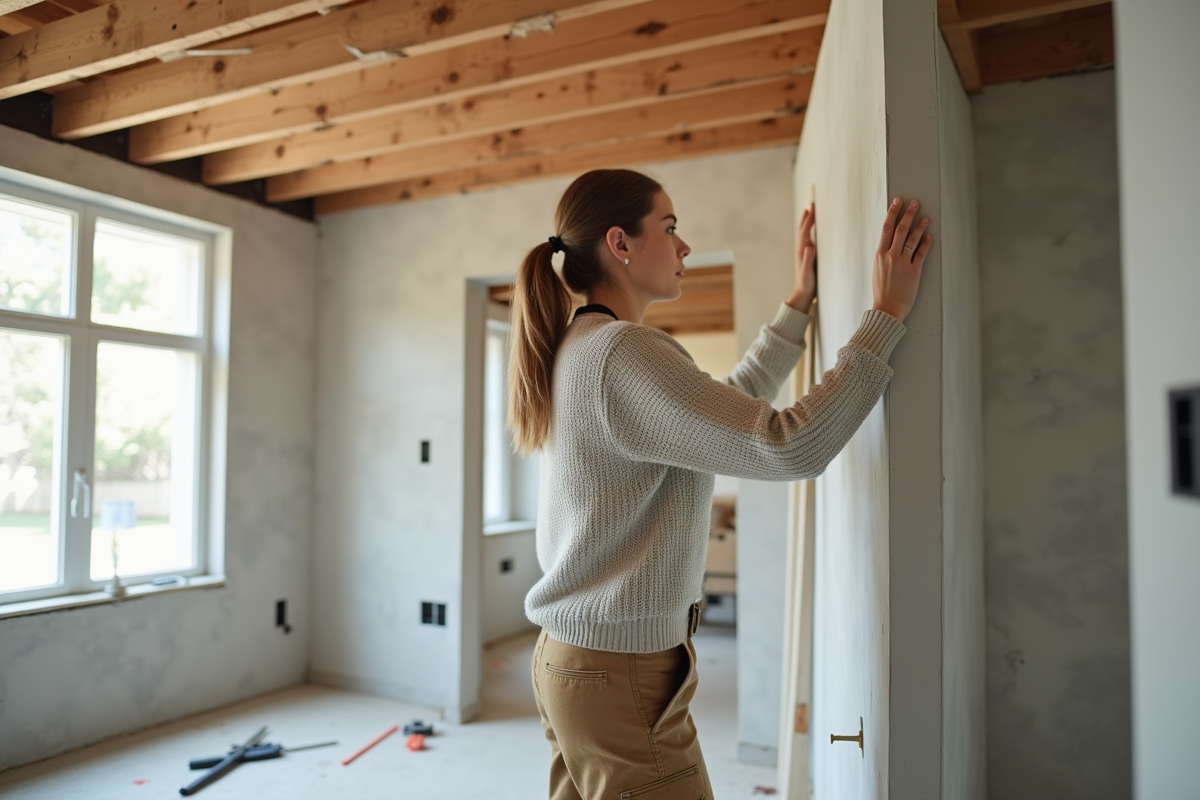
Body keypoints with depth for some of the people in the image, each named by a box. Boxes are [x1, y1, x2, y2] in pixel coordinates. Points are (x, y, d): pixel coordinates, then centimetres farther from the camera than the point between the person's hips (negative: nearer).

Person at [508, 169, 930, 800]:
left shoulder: (577, 350, 11)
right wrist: (887, 314, -15)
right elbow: (791, 447, -24)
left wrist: (799, 303, 20)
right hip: (623, 674, -9)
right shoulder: (623, 352, -20)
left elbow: (728, 408, 19)